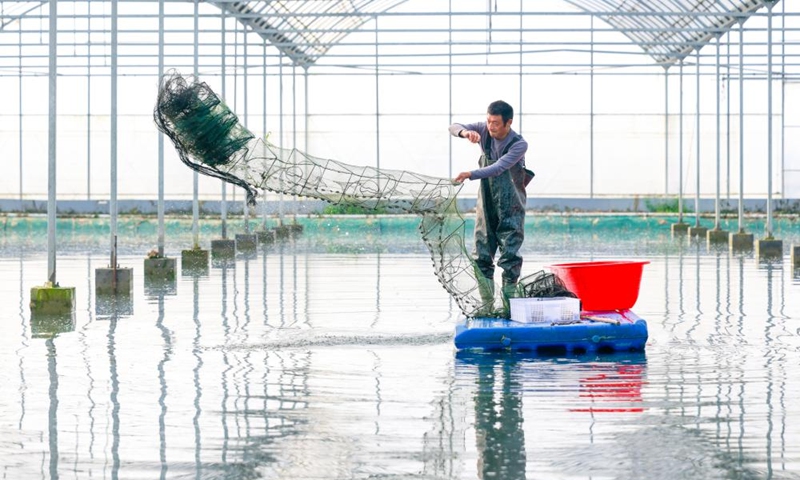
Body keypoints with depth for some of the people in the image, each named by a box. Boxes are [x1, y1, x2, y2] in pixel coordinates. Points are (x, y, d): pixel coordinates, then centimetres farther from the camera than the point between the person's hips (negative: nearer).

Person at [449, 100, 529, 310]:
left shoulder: (519, 144, -17)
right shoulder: (484, 130, -3)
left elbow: (498, 168, -29)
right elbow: (454, 127, -6)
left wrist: (470, 174, -41)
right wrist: (465, 132, -30)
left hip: (510, 208, -5)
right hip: (486, 205, 5)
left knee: (510, 257, -7)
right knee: (482, 256, 4)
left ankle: (508, 304, -2)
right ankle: (486, 304, 10)